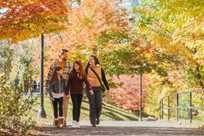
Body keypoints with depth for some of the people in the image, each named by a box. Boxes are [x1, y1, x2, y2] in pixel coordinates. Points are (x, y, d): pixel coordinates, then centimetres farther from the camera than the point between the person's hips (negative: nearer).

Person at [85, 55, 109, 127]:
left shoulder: (100, 68, 4)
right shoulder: (87, 69, 1)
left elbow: (104, 79, 10)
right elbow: (86, 79, -4)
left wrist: (107, 88, 9)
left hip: (98, 88, 1)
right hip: (90, 88, -1)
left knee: (99, 105, -7)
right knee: (92, 105, -3)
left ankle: (97, 116, 23)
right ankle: (93, 122, 4)